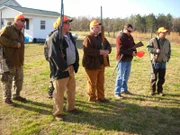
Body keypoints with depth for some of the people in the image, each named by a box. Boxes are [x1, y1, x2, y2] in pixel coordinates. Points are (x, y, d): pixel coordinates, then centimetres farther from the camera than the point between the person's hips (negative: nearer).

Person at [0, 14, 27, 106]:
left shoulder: (21, 33, 18)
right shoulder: (7, 29, -7)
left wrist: (21, 60, 16)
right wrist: (15, 44, -20)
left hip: (18, 61, 8)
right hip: (9, 61, -8)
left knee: (19, 79, 15)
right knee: (7, 80, 1)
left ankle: (16, 95, 31)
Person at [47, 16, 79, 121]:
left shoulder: (69, 35, 13)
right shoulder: (55, 37, -15)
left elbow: (74, 51, 15)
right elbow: (55, 55, -22)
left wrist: (75, 64, 8)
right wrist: (64, 67, -19)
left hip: (71, 67, 9)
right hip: (60, 69, -9)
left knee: (72, 89, 19)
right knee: (59, 91, 0)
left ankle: (71, 107, 36)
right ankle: (58, 113, 15)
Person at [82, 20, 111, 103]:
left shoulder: (101, 37, 12)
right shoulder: (88, 38, -13)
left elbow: (108, 46, 14)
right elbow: (88, 51, -26)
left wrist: (107, 51, -10)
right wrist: (100, 52, -25)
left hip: (101, 64, 8)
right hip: (92, 65, -8)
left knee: (101, 82, 15)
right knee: (92, 83, 3)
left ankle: (101, 97, 28)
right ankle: (92, 98, 18)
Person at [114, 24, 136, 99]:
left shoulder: (130, 37, 13)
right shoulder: (120, 37, -13)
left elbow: (133, 45, 18)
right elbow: (121, 50, -21)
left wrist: (134, 52, -5)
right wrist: (131, 53, -22)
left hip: (129, 59, 8)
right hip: (122, 59, -8)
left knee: (126, 75, 16)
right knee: (120, 76, -5)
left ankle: (124, 89, 29)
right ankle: (117, 93, 0)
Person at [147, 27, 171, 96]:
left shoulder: (167, 42, 10)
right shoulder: (153, 40, -6)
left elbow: (169, 51, 20)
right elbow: (149, 48, -10)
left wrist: (168, 57, 9)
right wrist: (156, 50, -23)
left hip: (163, 62, 4)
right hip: (155, 61, -4)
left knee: (162, 78, 8)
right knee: (154, 77, 2)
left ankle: (160, 90, 21)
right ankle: (152, 90, 15)